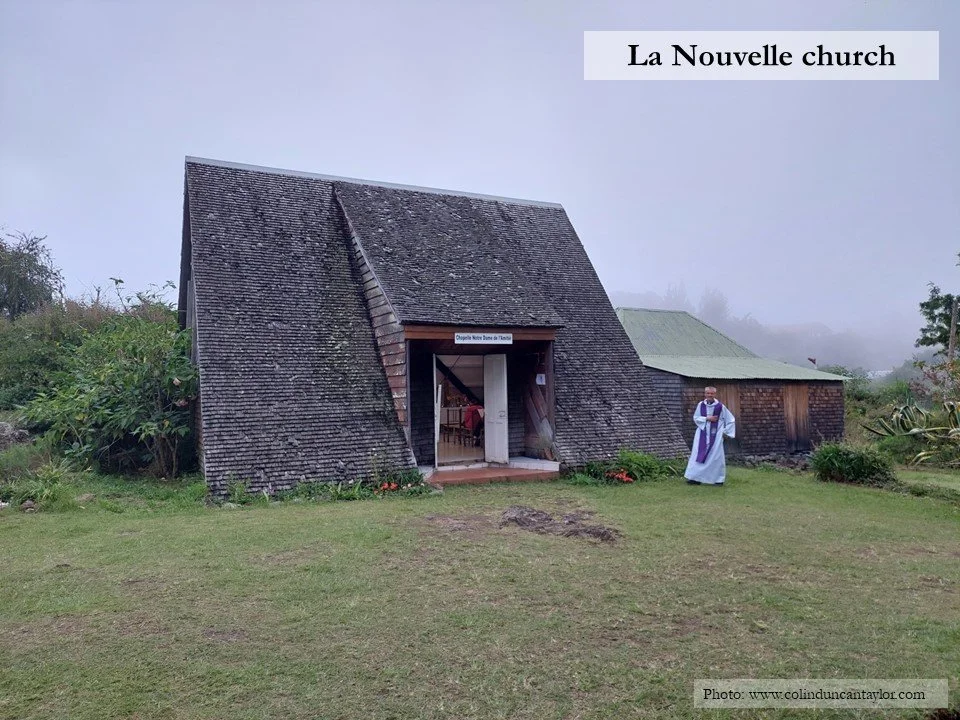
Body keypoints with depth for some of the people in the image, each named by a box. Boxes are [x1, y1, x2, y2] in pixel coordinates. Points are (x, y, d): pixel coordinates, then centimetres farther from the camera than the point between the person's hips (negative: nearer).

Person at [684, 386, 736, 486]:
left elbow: (731, 419, 4)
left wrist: (725, 431, 0)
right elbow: (695, 417, 1)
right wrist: (707, 418, -13)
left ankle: (718, 479, 9)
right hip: (702, 434, 2)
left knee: (716, 456, -1)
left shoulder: (720, 406, -5)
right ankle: (696, 478, 3)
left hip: (715, 435, -2)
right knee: (699, 455, -1)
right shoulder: (700, 405, 0)